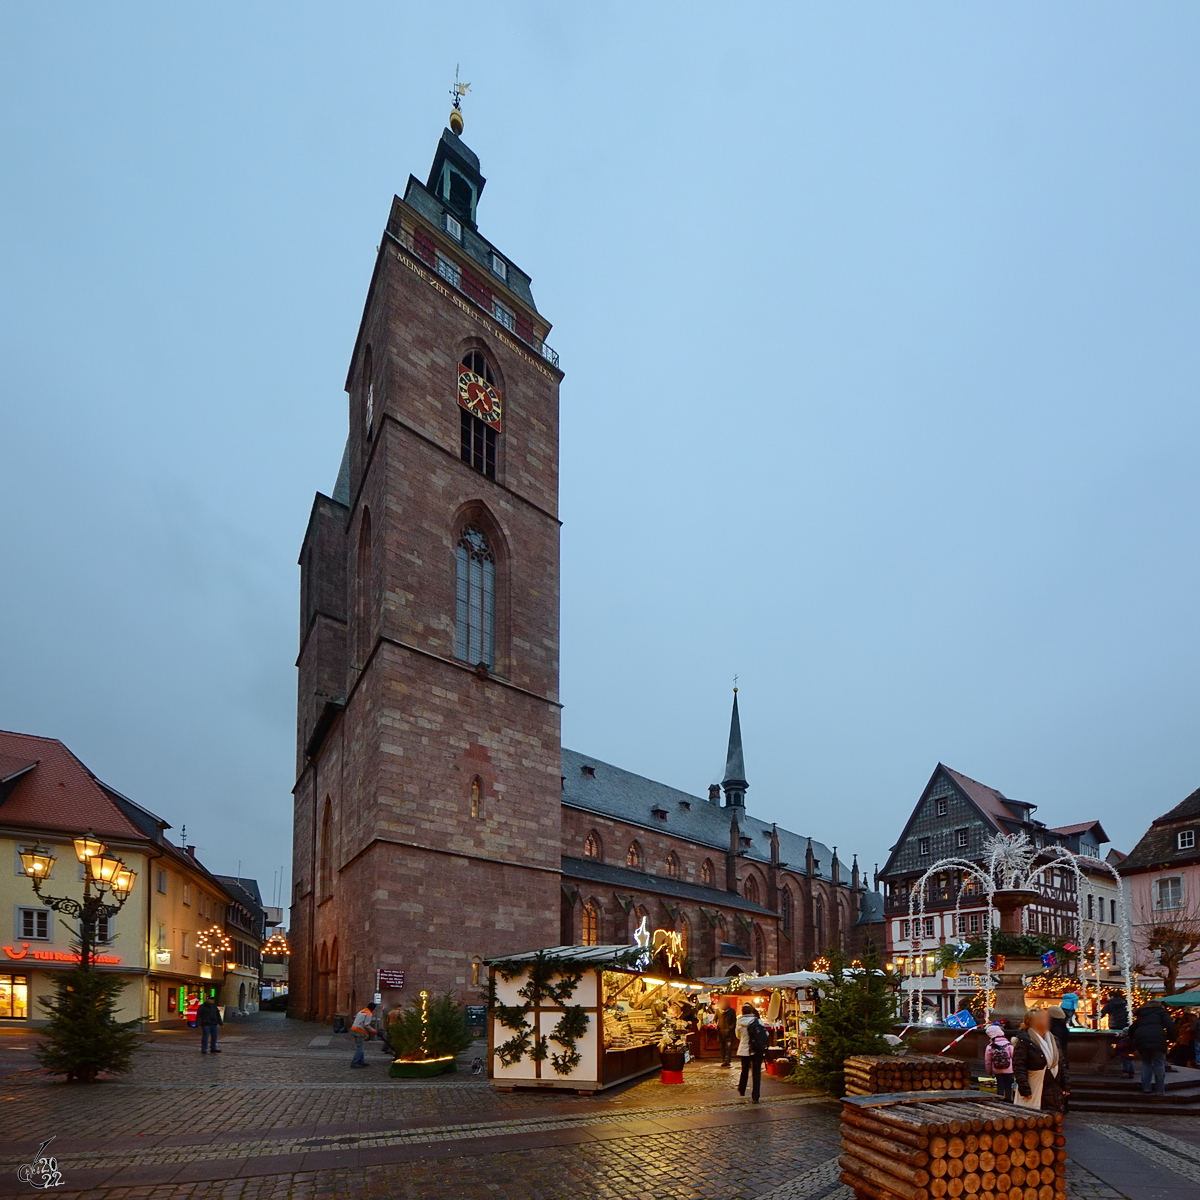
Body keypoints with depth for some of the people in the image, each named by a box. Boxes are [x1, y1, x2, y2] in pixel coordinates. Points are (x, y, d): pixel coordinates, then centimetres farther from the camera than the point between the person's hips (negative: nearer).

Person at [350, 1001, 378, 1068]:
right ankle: (354, 1063, -10)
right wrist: (373, 1030, -3)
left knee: (360, 1047, 17)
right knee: (360, 1048, -6)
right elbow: (366, 1025, -16)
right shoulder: (369, 1014, -7)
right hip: (360, 1032, -9)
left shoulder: (361, 1011, 20)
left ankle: (361, 1062, 22)